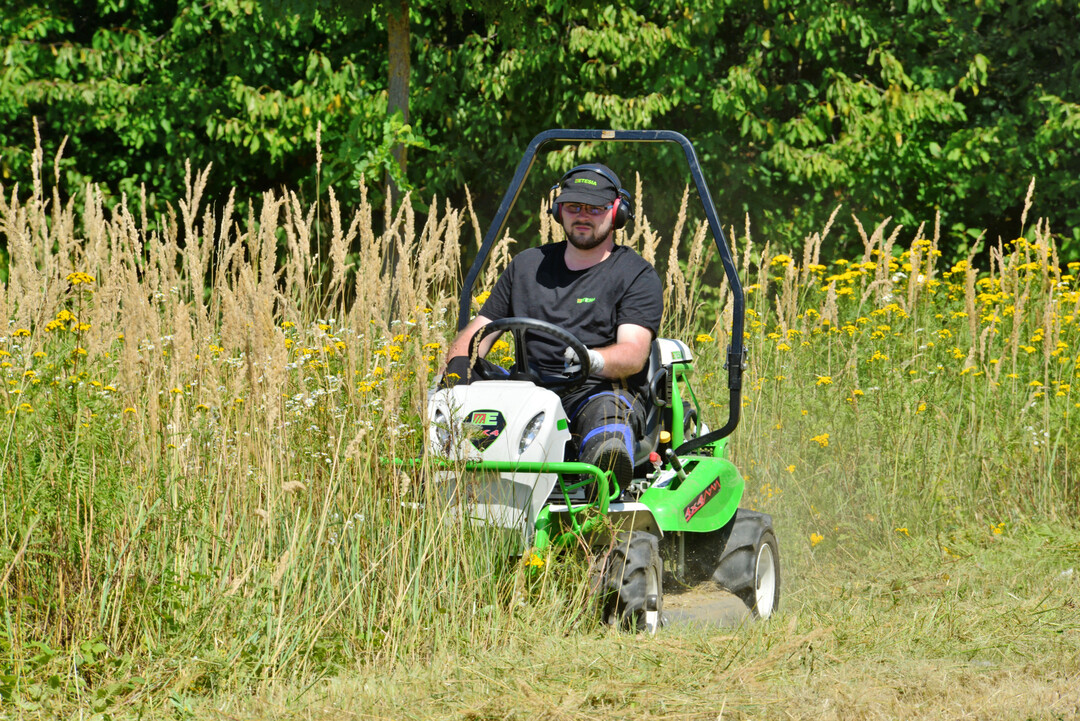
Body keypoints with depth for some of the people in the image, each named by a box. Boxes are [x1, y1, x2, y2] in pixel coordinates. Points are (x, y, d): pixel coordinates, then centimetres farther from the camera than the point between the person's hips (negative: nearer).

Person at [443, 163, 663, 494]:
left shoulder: (637, 275, 7)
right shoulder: (527, 265, 21)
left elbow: (634, 354, -9)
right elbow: (477, 332, 20)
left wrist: (593, 360, -32)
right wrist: (458, 365, -4)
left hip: (601, 390, -4)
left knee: (607, 412, -41)